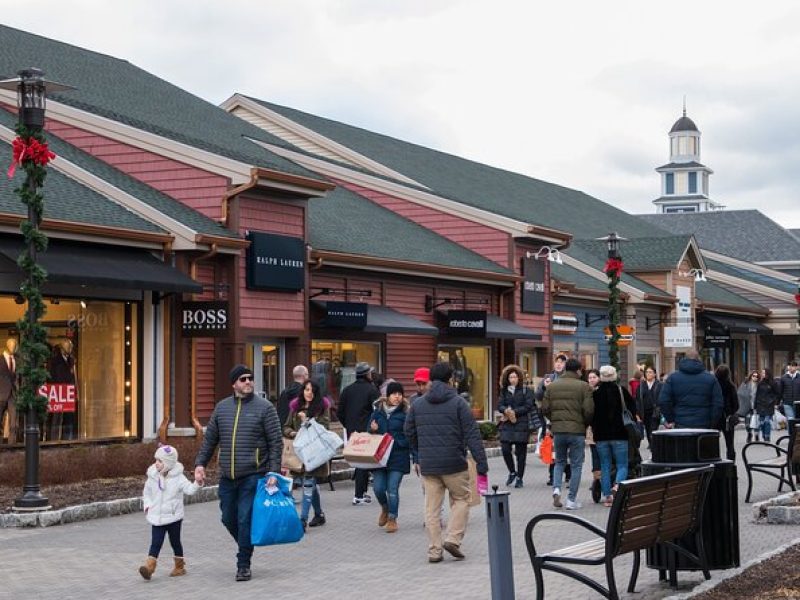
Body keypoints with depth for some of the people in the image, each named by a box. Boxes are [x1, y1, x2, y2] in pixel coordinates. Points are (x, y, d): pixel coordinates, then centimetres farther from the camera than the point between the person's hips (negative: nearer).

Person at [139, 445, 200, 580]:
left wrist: (197, 482, -39)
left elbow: (190, 490, -21)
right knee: (155, 542, -5)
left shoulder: (178, 478, -9)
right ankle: (149, 566, -13)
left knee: (175, 541, 11)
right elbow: (146, 493, 18)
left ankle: (179, 566, 25)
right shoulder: (153, 477, 2)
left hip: (173, 517, -2)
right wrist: (147, 505, 4)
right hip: (157, 517, 2)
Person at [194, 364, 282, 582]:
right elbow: (209, 439, 15)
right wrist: (200, 464, 5)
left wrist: (273, 472, -12)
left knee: (245, 520, -6)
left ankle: (243, 565, 4)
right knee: (228, 519, 10)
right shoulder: (221, 407, 10)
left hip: (253, 476, -5)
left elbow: (276, 443, -4)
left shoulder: (264, 407, -3)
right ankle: (246, 548, 35)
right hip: (227, 477, 5)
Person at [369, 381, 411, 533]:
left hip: (398, 456, -3)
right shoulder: (378, 411, 7)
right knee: (378, 488, -1)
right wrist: (372, 429, -7)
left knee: (392, 489, -4)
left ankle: (392, 519, 14)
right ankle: (385, 509, 31)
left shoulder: (405, 412, -4)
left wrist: (395, 441, -16)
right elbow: (370, 431, 16)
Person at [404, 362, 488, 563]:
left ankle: (434, 550, 8)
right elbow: (472, 435, -9)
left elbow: (409, 433, 14)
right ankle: (453, 539, 0)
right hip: (454, 464, -3)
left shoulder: (417, 404, 7)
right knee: (461, 500, 13)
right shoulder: (458, 403, -5)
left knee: (432, 508, 8)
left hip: (428, 465, 4)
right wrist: (481, 463, -9)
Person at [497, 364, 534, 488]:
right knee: (505, 449, -8)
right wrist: (506, 411, -19)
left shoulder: (525, 391, 2)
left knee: (520, 452, 0)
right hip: (507, 425, 3)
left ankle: (519, 478, 10)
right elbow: (500, 405, 3)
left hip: (521, 425, -3)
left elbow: (528, 406, -7)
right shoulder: (504, 391, 12)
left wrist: (514, 412, -13)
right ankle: (512, 472, 16)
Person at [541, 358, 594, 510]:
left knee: (559, 462, 20)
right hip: (577, 430, -3)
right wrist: (585, 423, 8)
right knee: (576, 465, 6)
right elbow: (588, 411, -12)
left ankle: (556, 488, -2)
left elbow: (545, 409, 4)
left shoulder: (551, 386, 5)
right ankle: (572, 500, 6)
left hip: (558, 430, 3)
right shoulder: (584, 386, -6)